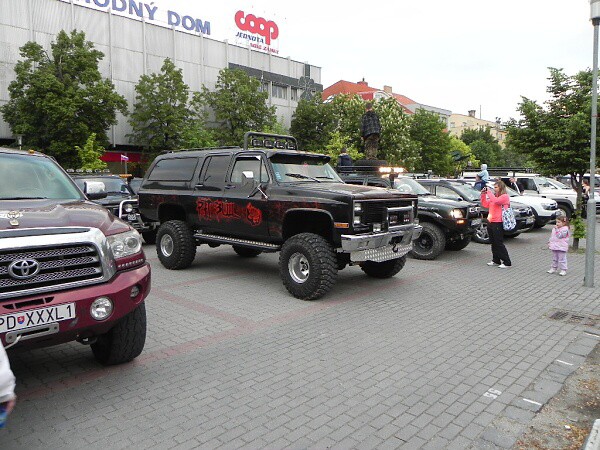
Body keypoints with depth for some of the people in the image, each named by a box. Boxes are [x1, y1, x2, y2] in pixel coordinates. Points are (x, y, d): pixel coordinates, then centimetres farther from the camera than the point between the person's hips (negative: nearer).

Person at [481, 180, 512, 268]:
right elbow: (485, 205, 17)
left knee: (499, 243, -6)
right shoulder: (494, 196, 16)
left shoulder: (505, 196, -9)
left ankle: (507, 262, 1)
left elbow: (495, 201, -26)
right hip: (490, 222, 8)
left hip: (498, 223, -8)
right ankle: (496, 260, 21)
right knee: (493, 243, 12)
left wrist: (489, 192, -17)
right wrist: (483, 195, 6)